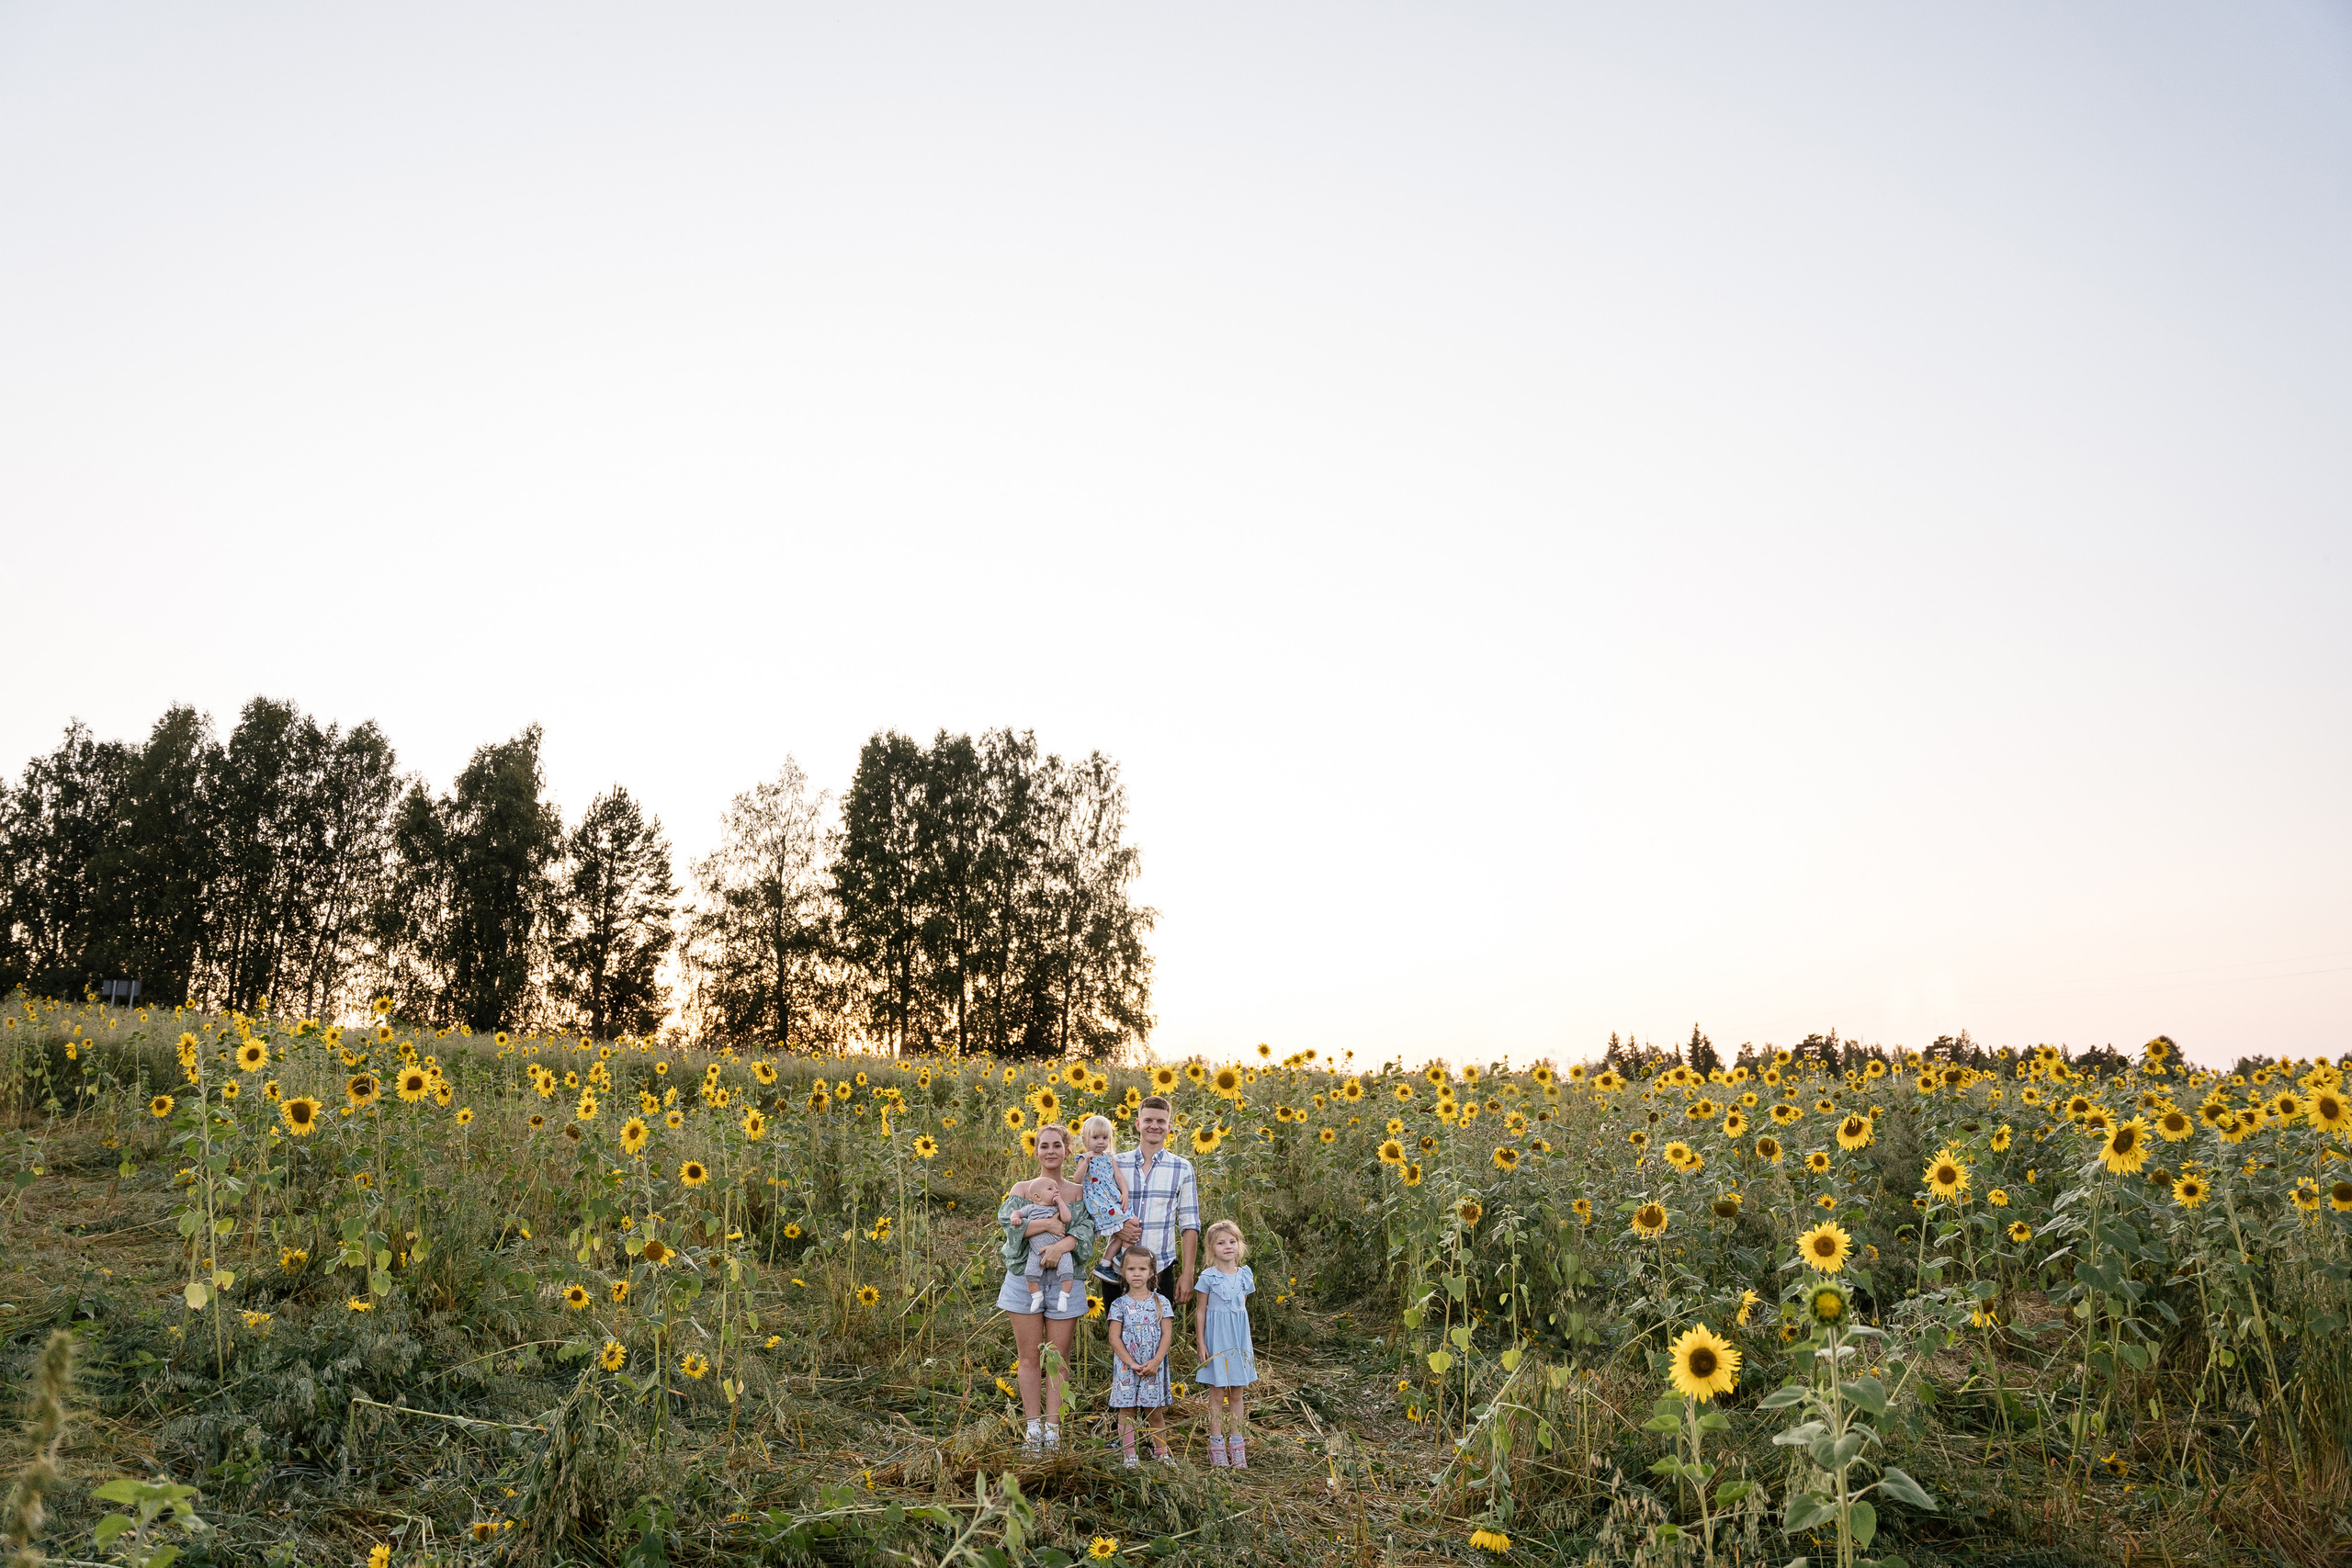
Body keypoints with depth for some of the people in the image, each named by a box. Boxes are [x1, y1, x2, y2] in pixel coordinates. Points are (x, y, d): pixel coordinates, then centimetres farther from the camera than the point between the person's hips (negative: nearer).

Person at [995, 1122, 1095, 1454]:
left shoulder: (1078, 1193, 6)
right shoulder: (1022, 1189, 6)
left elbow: (1085, 1230, -10)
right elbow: (1008, 1220, -12)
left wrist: (1063, 1244, -29)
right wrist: (1050, 1224, -20)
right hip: (1024, 1279, 0)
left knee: (1058, 1359, 3)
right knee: (1029, 1358, 4)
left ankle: (1053, 1429, 8)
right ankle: (1034, 1429, 12)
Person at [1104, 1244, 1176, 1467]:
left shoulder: (1161, 1302, 2)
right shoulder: (1120, 1304, -1)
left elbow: (1167, 1335, -2)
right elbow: (1115, 1338, -5)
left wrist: (1156, 1362, -13)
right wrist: (1132, 1364, -13)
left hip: (1154, 1367, 0)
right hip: (1127, 1367, 0)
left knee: (1155, 1411, 8)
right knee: (1126, 1411, 2)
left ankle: (1160, 1450, 22)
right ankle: (1129, 1455, 10)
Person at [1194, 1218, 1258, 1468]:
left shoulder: (1245, 1275, 5)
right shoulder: (1208, 1277, -6)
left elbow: (1243, 1309, 13)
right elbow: (1201, 1312, -1)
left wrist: (1246, 1343, 14)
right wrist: (1201, 1344, -5)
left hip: (1239, 1337, 4)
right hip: (1216, 1338, -3)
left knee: (1238, 1394, 8)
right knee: (1217, 1393, 1)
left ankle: (1237, 1444, 17)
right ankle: (1217, 1444, 9)